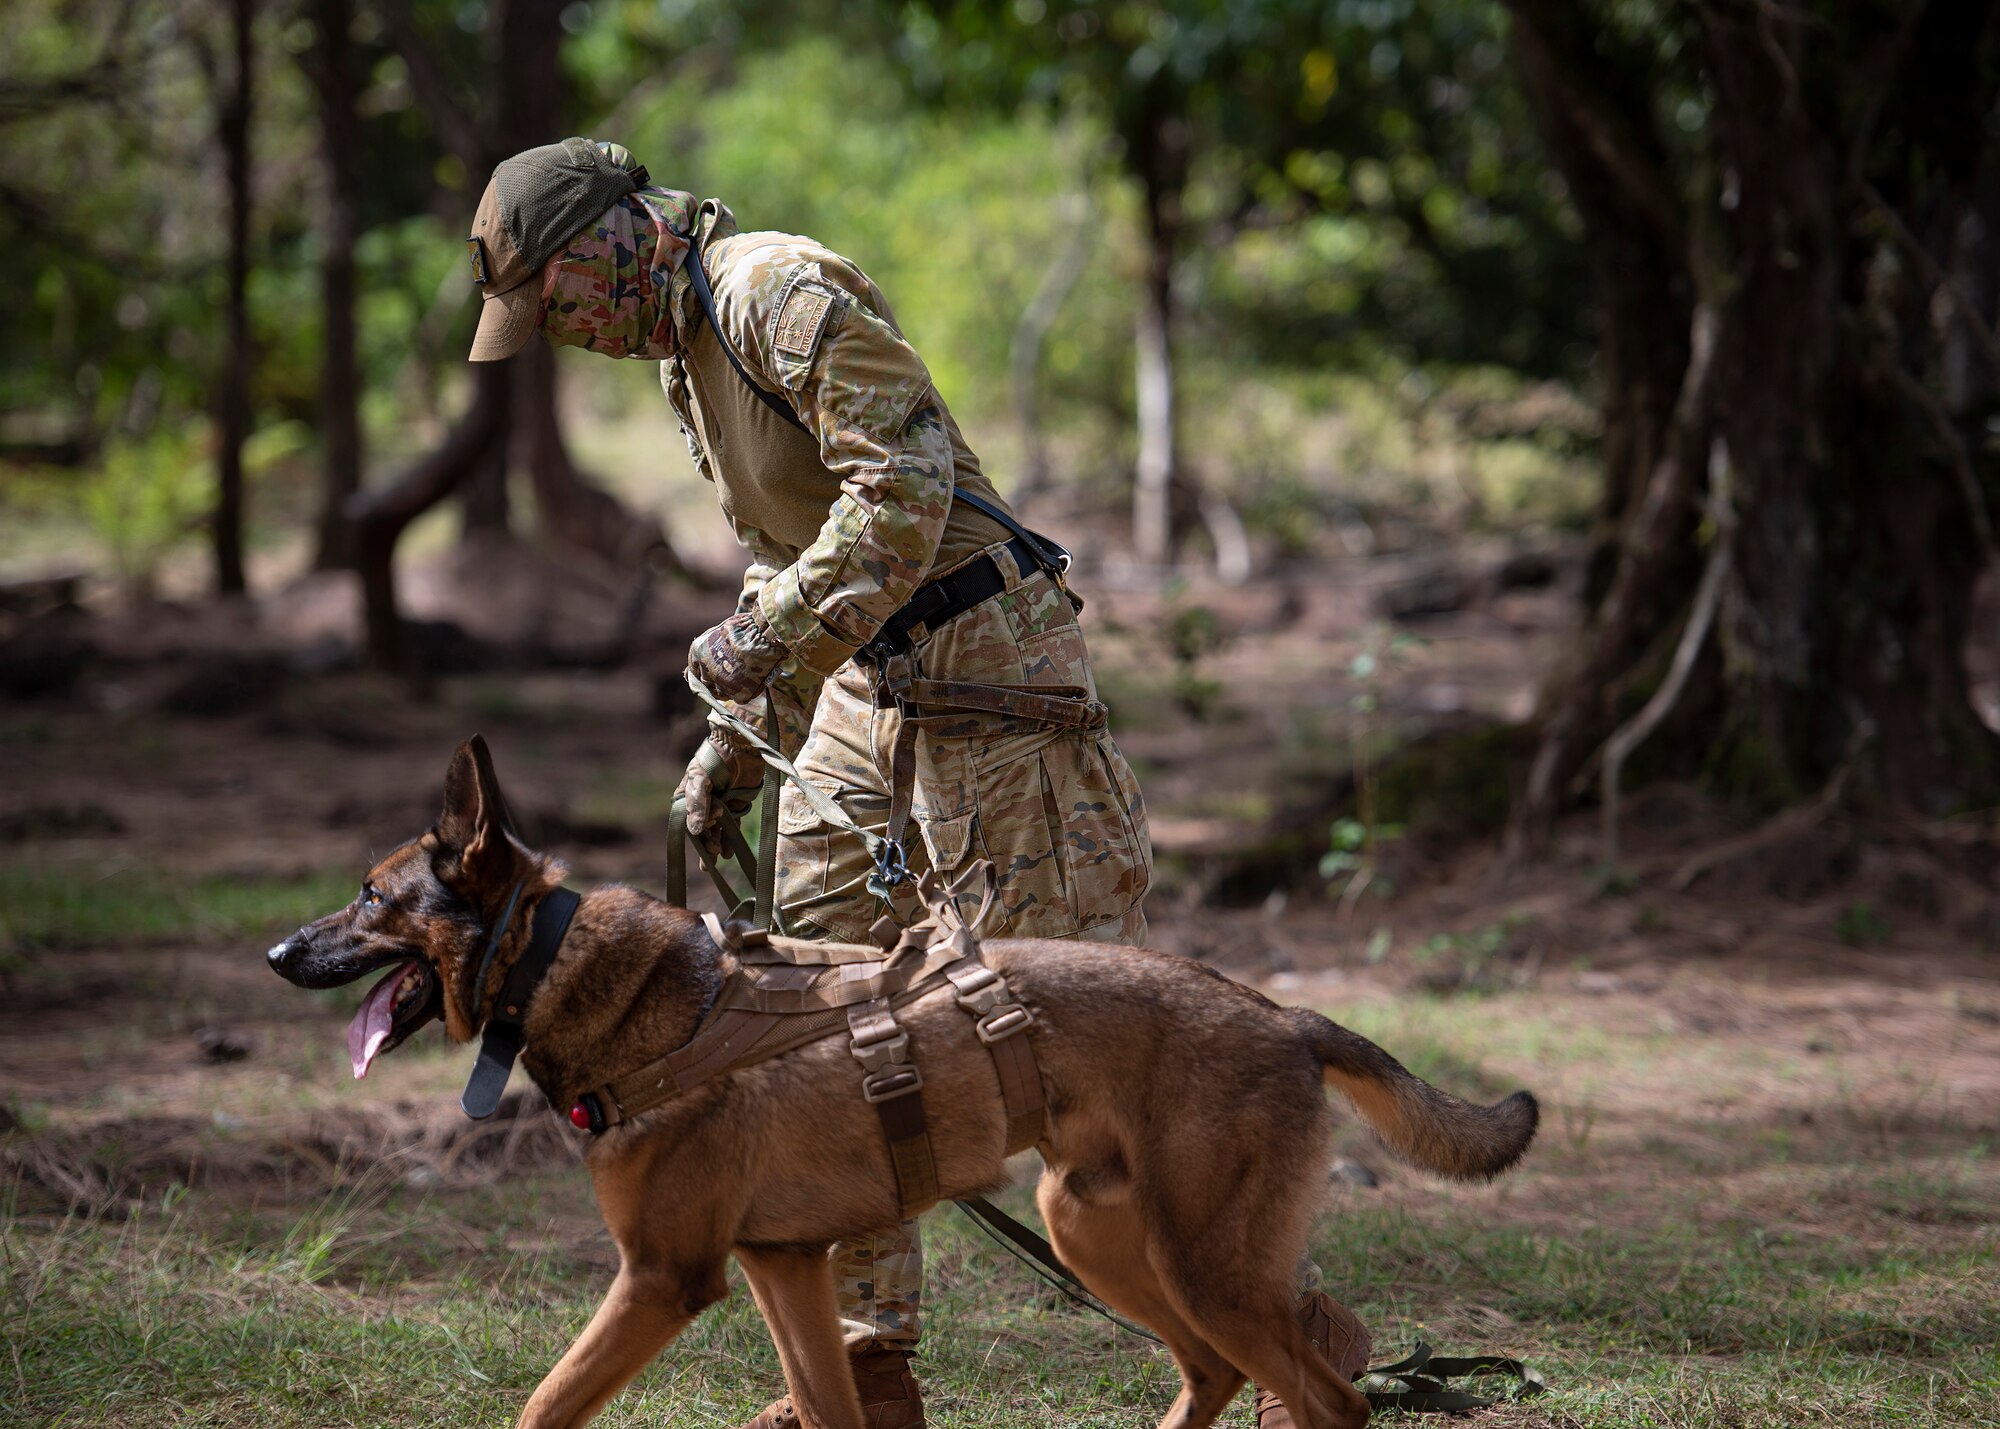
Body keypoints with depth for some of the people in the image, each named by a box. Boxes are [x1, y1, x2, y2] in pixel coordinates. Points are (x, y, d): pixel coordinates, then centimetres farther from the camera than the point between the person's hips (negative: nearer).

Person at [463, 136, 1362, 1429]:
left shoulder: (777, 292, -15)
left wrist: (767, 636, -23)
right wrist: (742, 740, 20)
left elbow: (906, 485, -24)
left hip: (988, 673, -10)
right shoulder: (687, 342, 17)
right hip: (870, 687, 10)